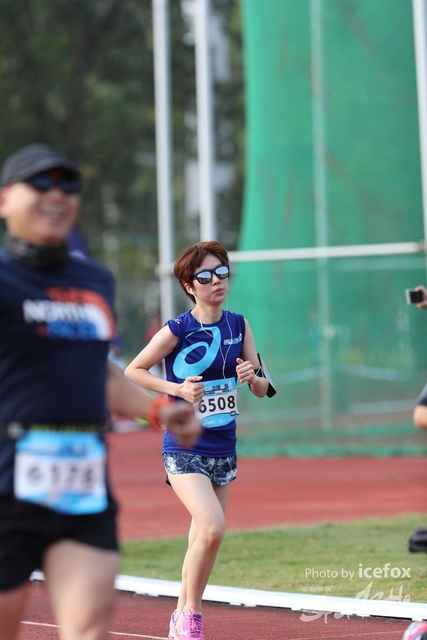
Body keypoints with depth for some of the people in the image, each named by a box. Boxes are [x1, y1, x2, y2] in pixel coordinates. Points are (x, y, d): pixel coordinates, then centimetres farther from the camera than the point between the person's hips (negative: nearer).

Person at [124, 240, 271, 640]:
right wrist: (178, 389, -15)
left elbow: (262, 390, 8)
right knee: (213, 528, -23)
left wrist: (252, 377, -15)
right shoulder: (177, 330, -11)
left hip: (223, 449, 6)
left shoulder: (239, 326, 4)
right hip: (184, 448, -6)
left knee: (202, 538, 12)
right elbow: (132, 371, -3)